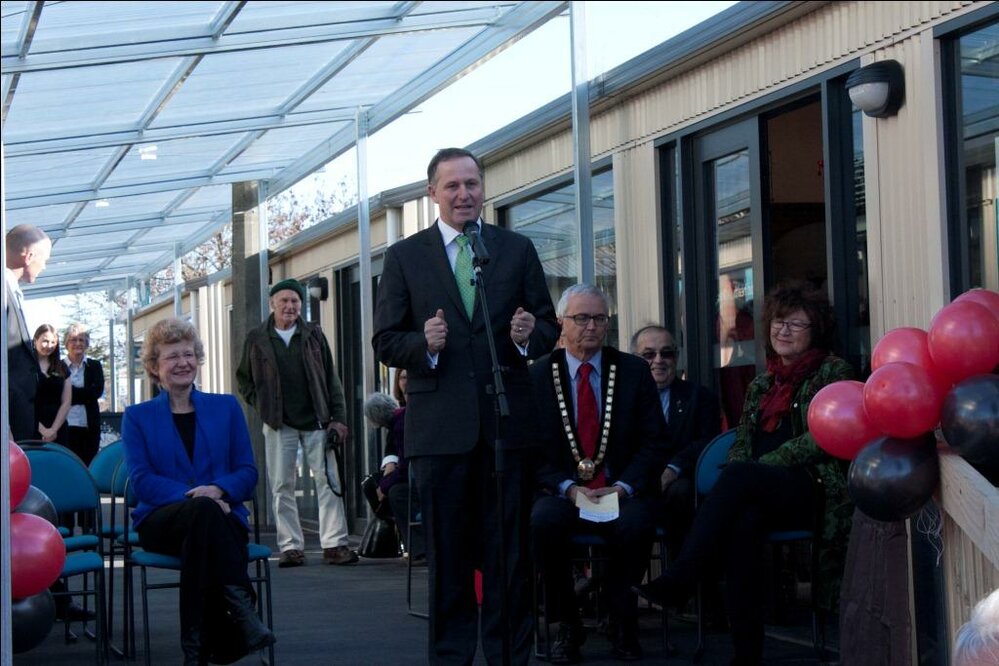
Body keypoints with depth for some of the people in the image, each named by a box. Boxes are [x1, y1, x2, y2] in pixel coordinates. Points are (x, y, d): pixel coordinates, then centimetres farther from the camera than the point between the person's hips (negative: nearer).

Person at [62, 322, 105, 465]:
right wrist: (84, 394, -12)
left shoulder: (94, 366, 12)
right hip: (66, 426, -2)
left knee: (88, 465, 1)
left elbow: (98, 390, -2)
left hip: (89, 426, 2)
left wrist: (73, 392, -7)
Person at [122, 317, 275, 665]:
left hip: (223, 516, 1)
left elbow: (248, 472, 12)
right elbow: (141, 480, 1)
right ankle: (240, 604, -45)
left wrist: (219, 490, -12)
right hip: (161, 522, -1)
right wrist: (195, 497, -15)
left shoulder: (226, 408, 20)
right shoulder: (137, 417, 15)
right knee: (204, 510, -38)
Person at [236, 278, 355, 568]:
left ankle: (334, 544, -2)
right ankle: (291, 547, 5)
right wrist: (261, 405, 2)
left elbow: (331, 379, 7)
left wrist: (338, 418, -1)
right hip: (279, 424, 0)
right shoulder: (256, 339, 5)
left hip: (316, 421, 0)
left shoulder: (313, 335, 7)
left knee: (329, 482, -4)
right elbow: (243, 378, 16)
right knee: (282, 487, 0)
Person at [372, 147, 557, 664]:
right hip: (439, 423, -1)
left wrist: (530, 336, -13)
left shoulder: (517, 250, 10)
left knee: (508, 553, 4)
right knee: (447, 556, 7)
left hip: (506, 421, 1)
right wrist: (424, 345, -17)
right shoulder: (404, 257, 6)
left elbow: (548, 325, 10)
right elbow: (385, 342, 3)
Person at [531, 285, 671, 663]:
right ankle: (566, 626, -14)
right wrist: (568, 488, -13)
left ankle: (622, 624, -11)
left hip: (622, 493, 0)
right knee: (543, 520, -34)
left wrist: (624, 486, -11)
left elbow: (656, 442, 4)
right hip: (563, 492, 0)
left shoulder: (634, 372, 8)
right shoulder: (538, 375, 6)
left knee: (636, 523, -34)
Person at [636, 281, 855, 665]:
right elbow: (740, 446, 20)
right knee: (744, 522, -34)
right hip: (762, 496, 4)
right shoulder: (760, 386, 25)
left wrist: (758, 467, -12)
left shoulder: (833, 372, 6)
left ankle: (679, 582, -38)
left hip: (814, 492, -4)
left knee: (739, 476, -34)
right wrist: (735, 483, -4)